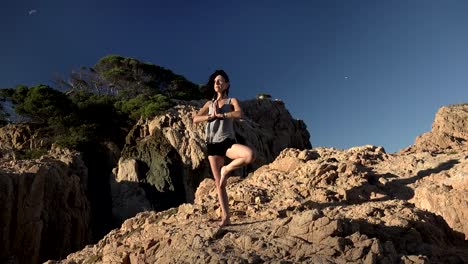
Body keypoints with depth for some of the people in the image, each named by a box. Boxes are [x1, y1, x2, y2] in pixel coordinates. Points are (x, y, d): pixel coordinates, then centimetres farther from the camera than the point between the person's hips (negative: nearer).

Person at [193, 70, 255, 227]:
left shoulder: (232, 101, 8)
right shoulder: (209, 104, 17)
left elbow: (239, 114, -14)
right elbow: (195, 119, 4)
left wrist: (219, 114, -10)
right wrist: (211, 115, -11)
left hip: (227, 142, -2)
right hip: (212, 144, 3)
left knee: (250, 155, -34)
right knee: (219, 184, 2)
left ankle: (226, 170, -9)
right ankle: (225, 217, 8)